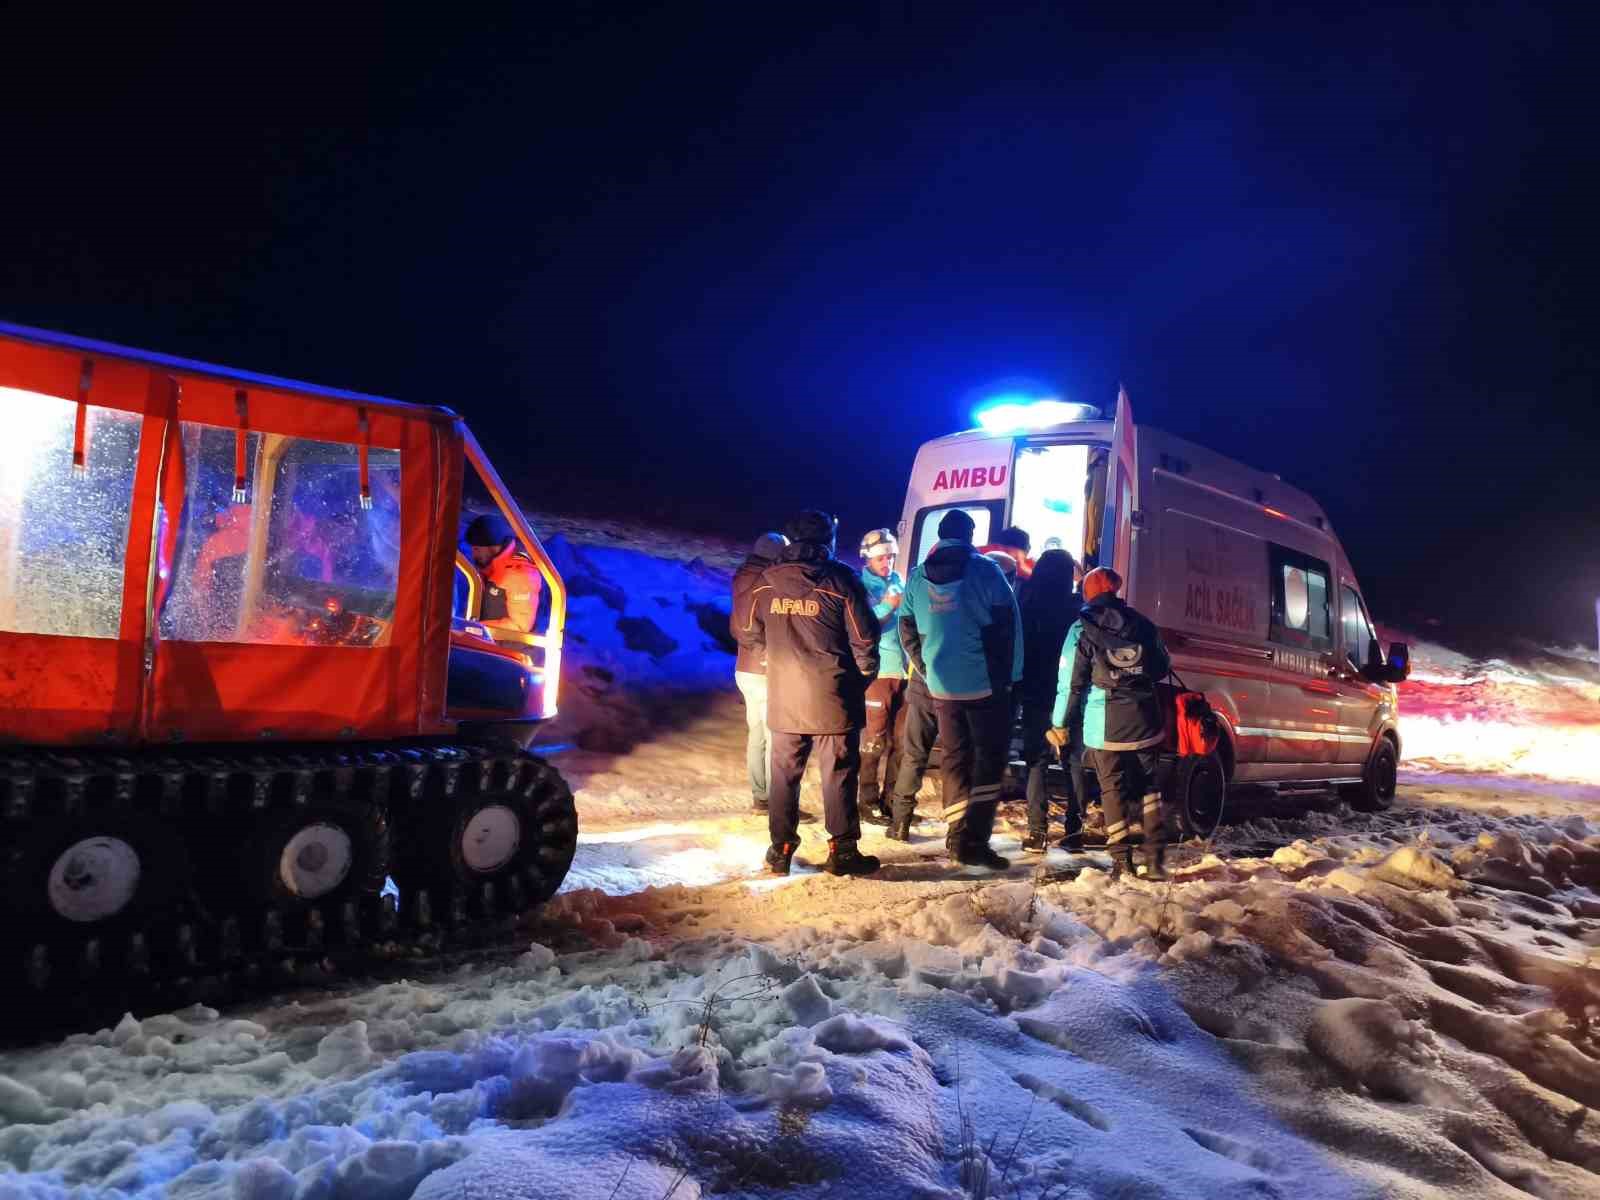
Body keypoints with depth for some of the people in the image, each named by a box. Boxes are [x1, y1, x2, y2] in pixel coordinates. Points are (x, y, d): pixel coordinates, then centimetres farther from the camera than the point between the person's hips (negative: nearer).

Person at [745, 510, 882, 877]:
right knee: (838, 775, 6)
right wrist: (864, 677, 8)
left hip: (784, 698, 3)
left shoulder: (766, 581, 1)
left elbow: (753, 633, 11)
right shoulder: (841, 579, -10)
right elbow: (864, 639, -9)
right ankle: (842, 850, 11)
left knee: (784, 773, 12)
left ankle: (781, 849, 18)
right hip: (834, 698, -3)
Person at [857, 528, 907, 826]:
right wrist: (888, 606, -23)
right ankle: (868, 801, 6)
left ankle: (892, 797, 22)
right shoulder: (861, 586, -4)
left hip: (903, 670, 6)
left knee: (900, 737, 11)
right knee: (875, 738, -2)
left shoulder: (898, 581, 13)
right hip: (877, 671, -6)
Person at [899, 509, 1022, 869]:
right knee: (989, 758, 3)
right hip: (985, 683, -4)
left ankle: (958, 836, 17)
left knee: (954, 758, 13)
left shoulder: (918, 578, 5)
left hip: (942, 686, 4)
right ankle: (974, 839, -5)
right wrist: (1009, 675, 0)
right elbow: (1008, 626, -8)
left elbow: (908, 631, 9)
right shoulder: (985, 571, -7)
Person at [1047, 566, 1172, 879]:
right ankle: (1154, 856, 9)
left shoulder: (1083, 628, -4)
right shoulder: (1142, 623, 8)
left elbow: (1071, 681, -6)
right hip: (1145, 720, 3)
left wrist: (1060, 724, 2)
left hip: (1105, 724, -3)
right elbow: (1163, 668, 18)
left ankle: (1122, 858, 5)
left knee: (1113, 789, 6)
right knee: (1147, 785, 14)